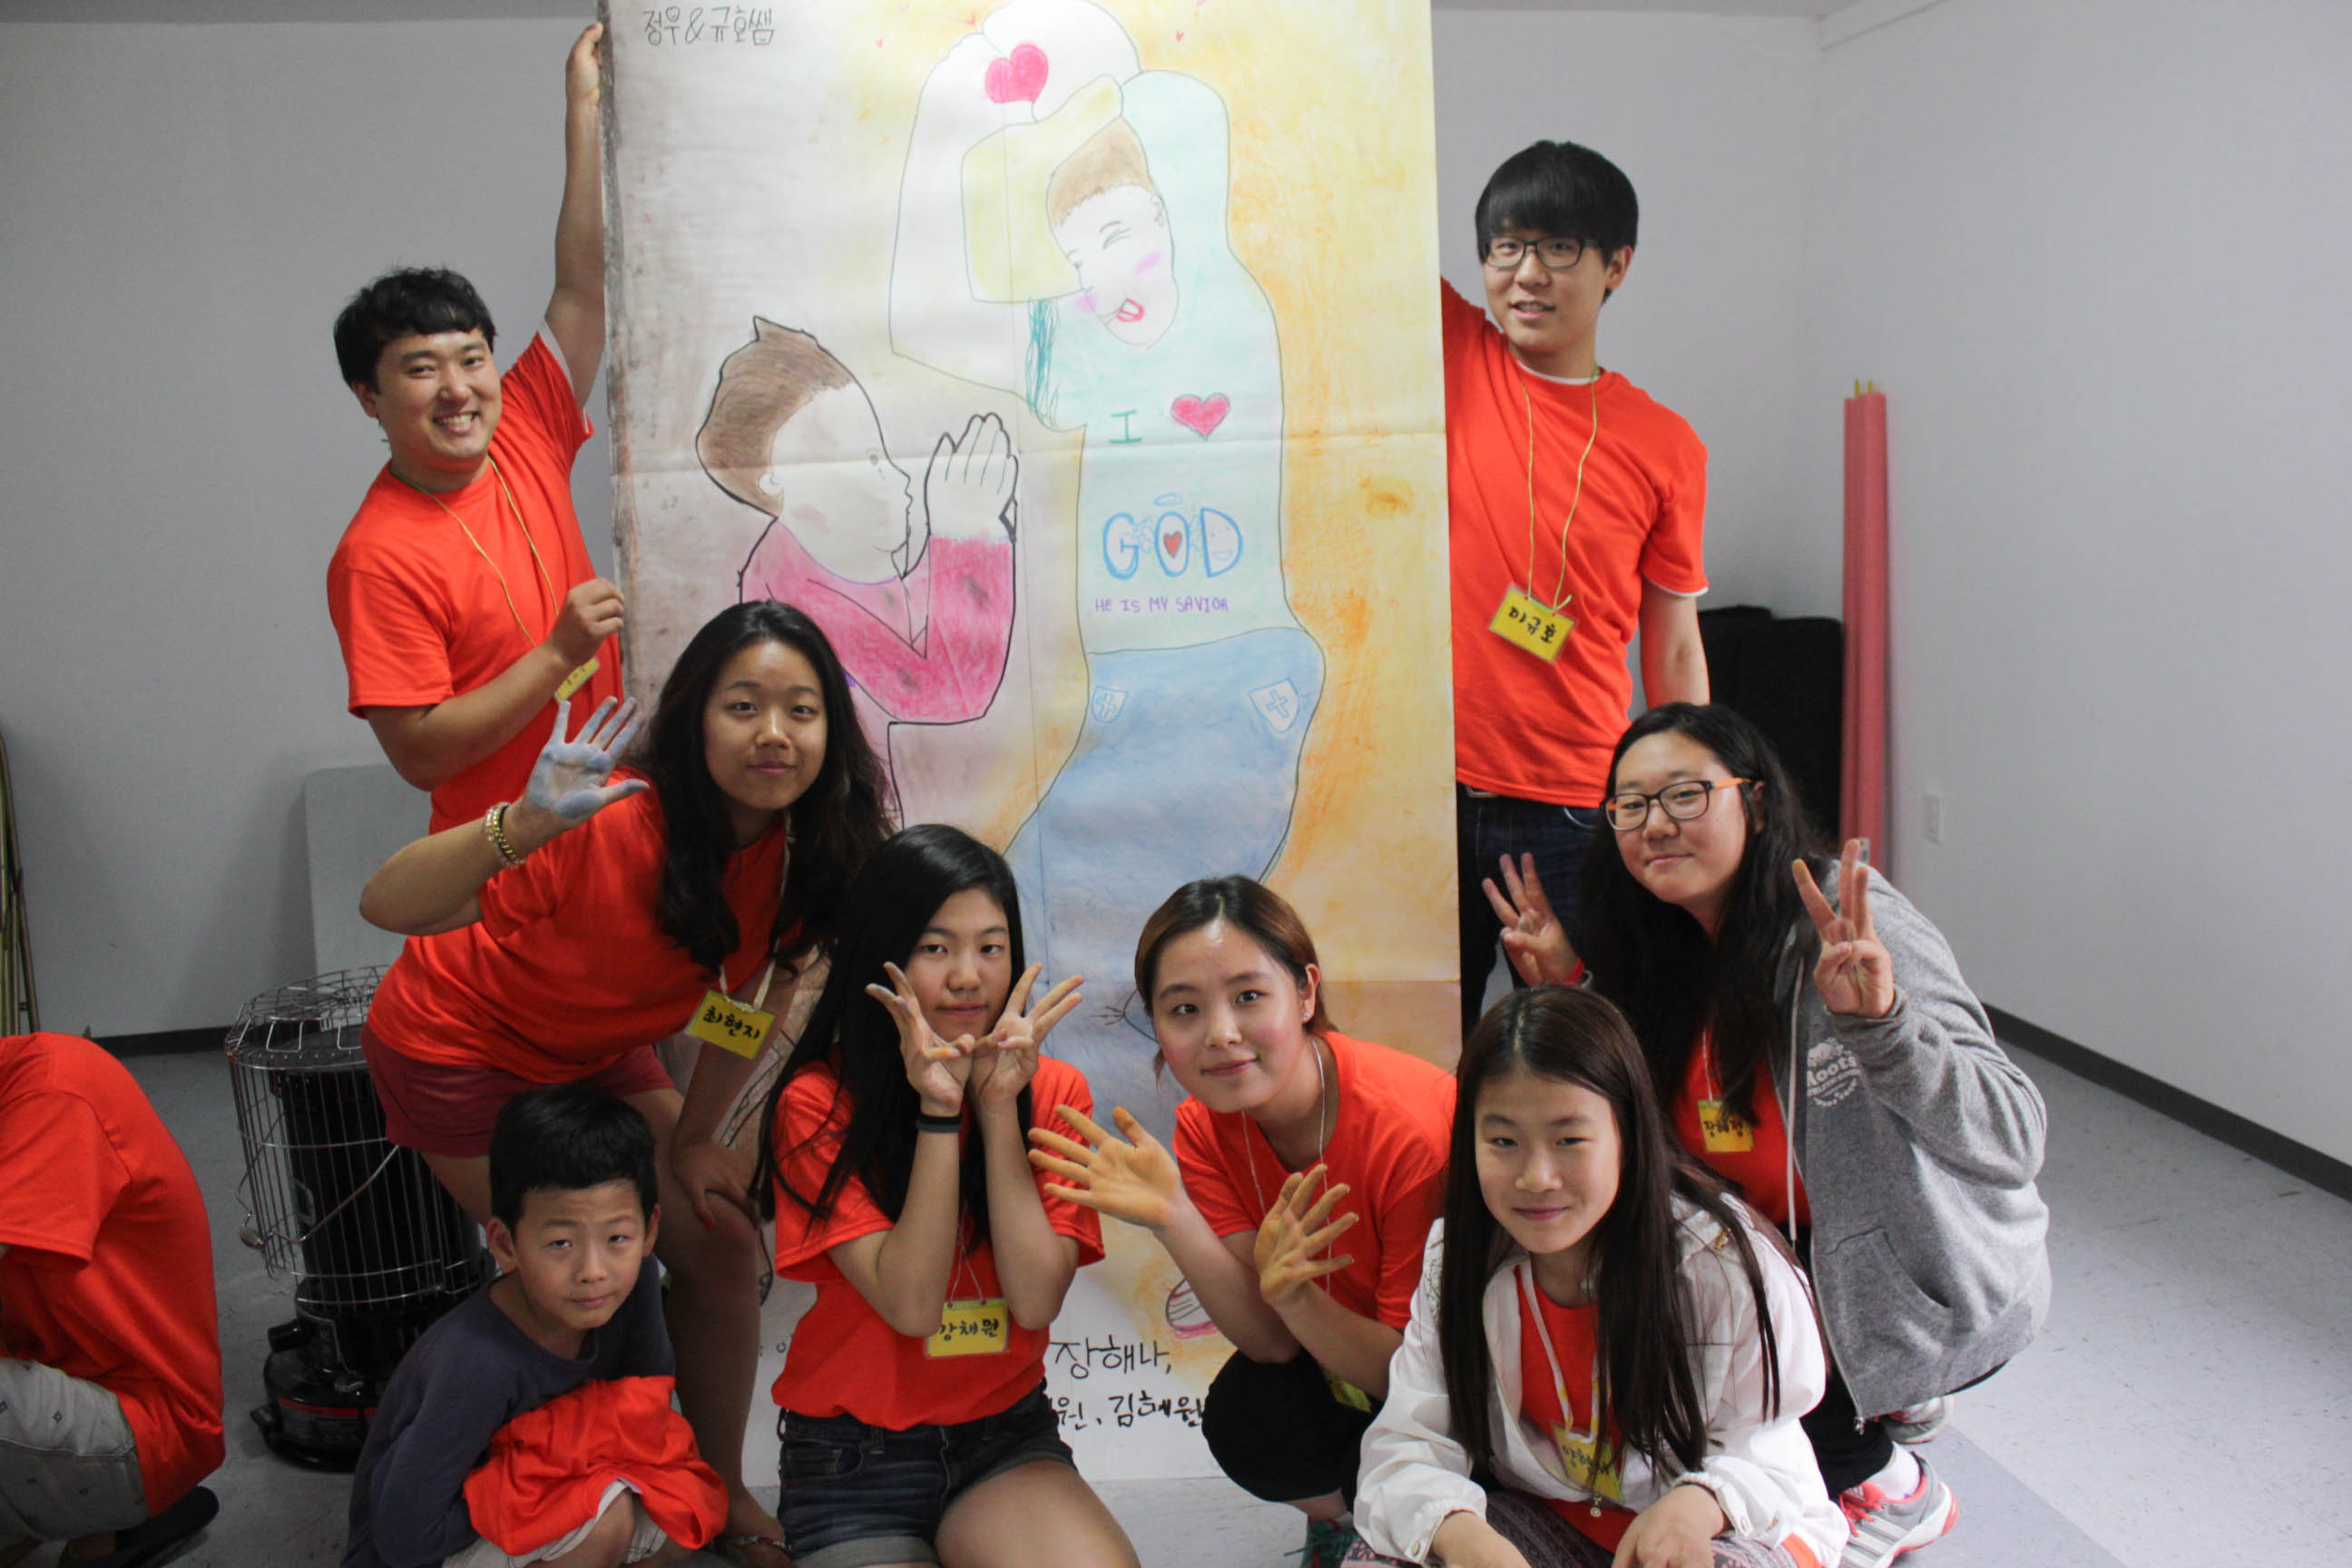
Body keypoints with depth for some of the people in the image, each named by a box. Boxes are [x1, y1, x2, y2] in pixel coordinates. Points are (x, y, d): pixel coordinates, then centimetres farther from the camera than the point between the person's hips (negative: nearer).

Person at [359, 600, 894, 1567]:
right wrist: (524, 826, -58)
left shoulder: (806, 847, -19)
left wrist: (693, 1139, 1)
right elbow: (385, 907, -41)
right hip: (457, 1045, -6)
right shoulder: (614, 825, -37)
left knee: (719, 1242, 2)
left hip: (592, 1051, 6)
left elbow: (759, 990, -4)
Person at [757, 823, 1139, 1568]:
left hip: (1007, 1440, 3)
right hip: (856, 1459, -2)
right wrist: (938, 1112, -22)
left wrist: (998, 1106, -16)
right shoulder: (818, 1105, -9)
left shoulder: (1052, 1091, 0)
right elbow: (910, 1304, -17)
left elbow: (1037, 1300, -12)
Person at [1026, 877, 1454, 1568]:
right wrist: (1173, 1220, -33)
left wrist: (1295, 1296, -41)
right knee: (1245, 1413, -24)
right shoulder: (1205, 1128, -14)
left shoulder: (1408, 1129, -31)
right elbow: (1273, 1343, -19)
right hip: (1341, 1364, 4)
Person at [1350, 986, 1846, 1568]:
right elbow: (1406, 1448, -14)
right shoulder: (1458, 1260, -10)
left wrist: (1702, 1501, -35)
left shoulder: (1729, 1264, -19)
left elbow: (1763, 1455, -11)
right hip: (1547, 1521, 2)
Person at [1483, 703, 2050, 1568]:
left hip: (1936, 1284, -7)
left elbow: (2013, 1140, -28)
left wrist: (1879, 1020, -44)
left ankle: (1889, 1484, 12)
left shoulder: (1854, 928, -23)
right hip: (1794, 1251, 7)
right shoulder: (1674, 953, -1)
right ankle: (1885, 1399, 15)